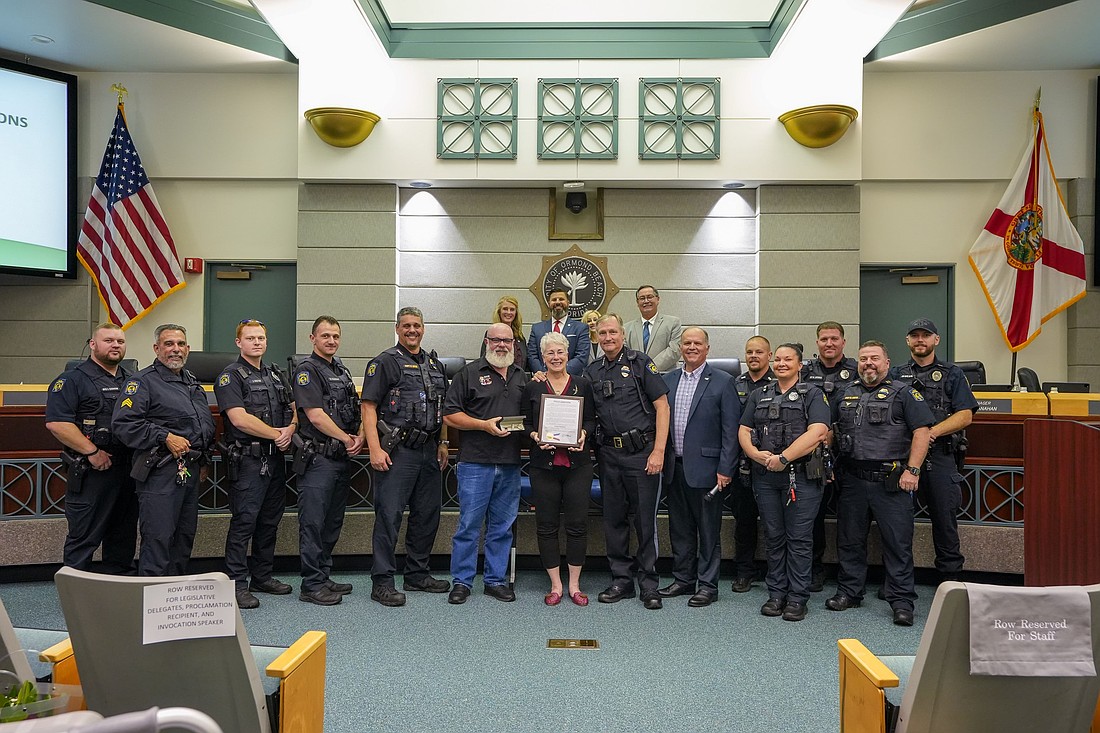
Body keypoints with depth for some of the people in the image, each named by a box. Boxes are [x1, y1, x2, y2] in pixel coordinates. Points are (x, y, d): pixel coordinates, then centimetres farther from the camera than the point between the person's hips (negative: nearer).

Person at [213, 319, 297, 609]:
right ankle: (237, 583, 2)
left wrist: (290, 430, -4)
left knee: (270, 520, 13)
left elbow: (294, 409, 18)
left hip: (275, 458, 7)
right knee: (244, 520, -6)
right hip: (247, 459, -7)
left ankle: (262, 576, 24)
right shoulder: (231, 376, -5)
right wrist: (277, 433, -13)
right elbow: (240, 419, -17)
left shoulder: (277, 375, 17)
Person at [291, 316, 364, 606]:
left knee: (333, 522, 14)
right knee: (313, 523, -3)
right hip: (318, 459, -8)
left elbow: (355, 410, 20)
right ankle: (311, 585, 3)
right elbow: (316, 416, -16)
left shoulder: (342, 370, 18)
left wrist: (360, 437, 1)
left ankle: (324, 577, 24)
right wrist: (347, 439, -9)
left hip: (343, 458, 9)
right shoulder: (307, 369, -7)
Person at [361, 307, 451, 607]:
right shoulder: (385, 362, -4)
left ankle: (417, 574, 25)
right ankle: (382, 581, 4)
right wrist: (375, 449, -19)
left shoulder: (435, 364, 16)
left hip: (429, 451, 7)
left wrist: (442, 443, 15)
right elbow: (369, 407, -10)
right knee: (389, 515, -4)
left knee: (427, 514, 12)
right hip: (397, 451, -7)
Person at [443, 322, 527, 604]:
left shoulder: (522, 377, 17)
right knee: (469, 523, -1)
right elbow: (450, 415, -3)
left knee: (502, 526, 10)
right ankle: (462, 581, 11)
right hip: (475, 462, -4)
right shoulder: (469, 373, 2)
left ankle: (496, 580, 21)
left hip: (510, 464, 4)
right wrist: (484, 425, -13)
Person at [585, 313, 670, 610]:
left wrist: (658, 451, -11)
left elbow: (662, 406, -5)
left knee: (645, 520, 1)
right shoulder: (592, 372, 12)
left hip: (641, 452, -4)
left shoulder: (640, 363, -2)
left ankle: (649, 585, 13)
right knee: (613, 519, 10)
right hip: (609, 454, 5)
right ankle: (621, 580, 22)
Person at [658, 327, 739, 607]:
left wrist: (725, 469, -11)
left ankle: (707, 584, 16)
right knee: (680, 528, 14)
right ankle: (683, 579, 27)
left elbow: (731, 429, -7)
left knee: (708, 530, 5)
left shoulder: (723, 382, -4)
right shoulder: (667, 380, 10)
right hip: (674, 467, 5)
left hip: (705, 468, -5)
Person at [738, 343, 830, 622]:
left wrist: (784, 457, -18)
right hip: (765, 476, 4)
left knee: (799, 538, 0)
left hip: (801, 476, -4)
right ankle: (776, 593, 20)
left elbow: (817, 432, -12)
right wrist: (756, 454, -9)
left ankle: (797, 598, 9)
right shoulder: (759, 396, 16)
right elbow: (744, 431, 11)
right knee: (774, 537, 10)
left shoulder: (813, 395, 2)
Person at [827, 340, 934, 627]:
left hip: (890, 482, -4)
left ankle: (902, 601, 8)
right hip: (852, 480, 5)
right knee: (850, 540, 12)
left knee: (898, 543, -1)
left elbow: (921, 432, -6)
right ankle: (849, 592, 25)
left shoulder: (903, 393, 2)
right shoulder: (845, 395, 16)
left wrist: (912, 470, -13)